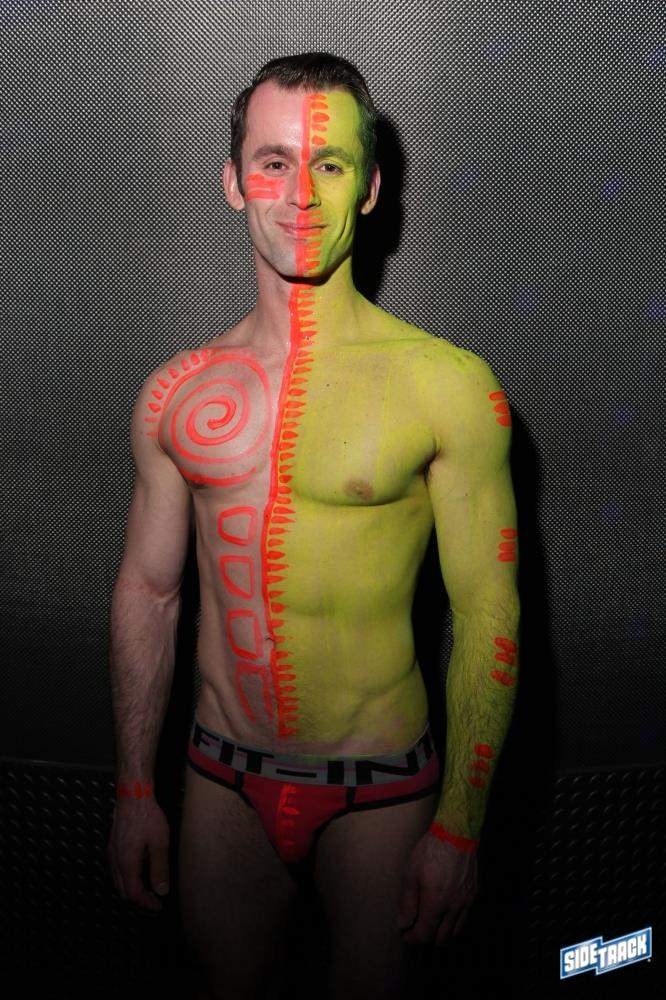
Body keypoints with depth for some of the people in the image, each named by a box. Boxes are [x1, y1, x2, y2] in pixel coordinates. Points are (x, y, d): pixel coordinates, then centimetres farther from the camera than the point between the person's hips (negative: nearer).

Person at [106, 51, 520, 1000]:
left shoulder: (449, 386, -12)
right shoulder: (175, 391, -1)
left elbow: (489, 617, -9)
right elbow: (147, 593, 6)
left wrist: (460, 825, -7)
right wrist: (133, 789, 9)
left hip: (381, 789, -3)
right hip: (221, 779, 3)